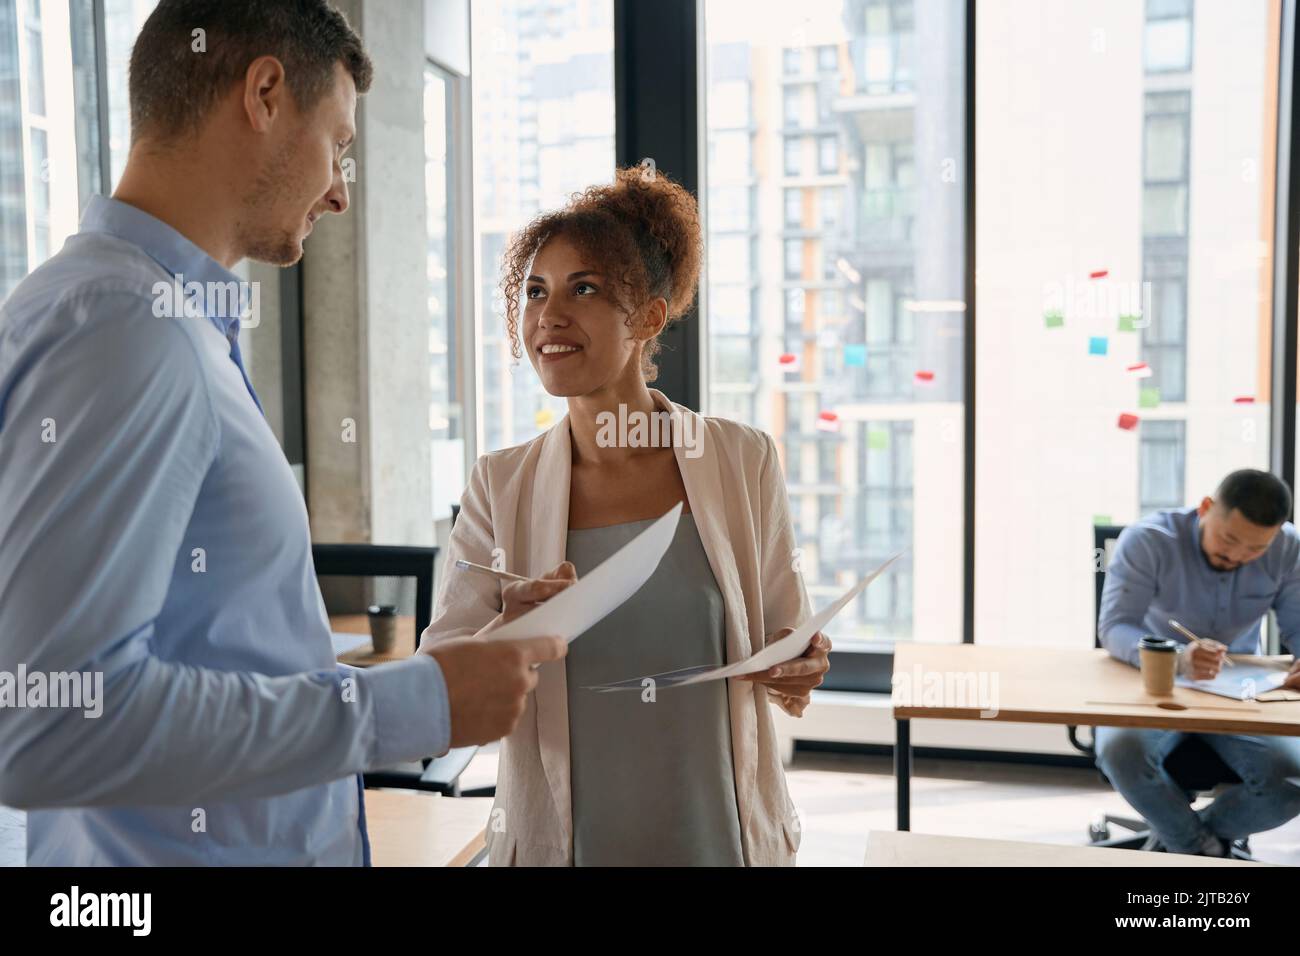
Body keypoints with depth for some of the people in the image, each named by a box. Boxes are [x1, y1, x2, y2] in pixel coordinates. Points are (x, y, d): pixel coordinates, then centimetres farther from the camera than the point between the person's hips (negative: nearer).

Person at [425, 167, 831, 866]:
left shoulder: (745, 462, -7)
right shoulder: (499, 487, -6)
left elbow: (783, 638, 3)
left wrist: (798, 671, -18)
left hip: (722, 835, 0)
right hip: (559, 840, 1)